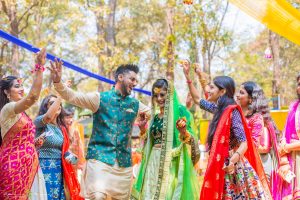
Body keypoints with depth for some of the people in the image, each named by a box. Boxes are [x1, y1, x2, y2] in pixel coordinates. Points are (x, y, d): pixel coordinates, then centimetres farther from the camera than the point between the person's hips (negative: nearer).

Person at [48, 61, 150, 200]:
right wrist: (58, 82, -26)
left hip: (124, 163, 5)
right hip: (100, 158, -5)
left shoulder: (135, 105, 12)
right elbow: (73, 97, -11)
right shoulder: (100, 98, 0)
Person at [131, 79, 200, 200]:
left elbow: (190, 139, -9)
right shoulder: (155, 116, 15)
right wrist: (143, 131, 7)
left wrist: (183, 132, -29)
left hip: (172, 163, -6)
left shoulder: (179, 111, -4)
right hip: (154, 162, 6)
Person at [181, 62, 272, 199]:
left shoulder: (232, 111, -15)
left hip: (231, 167, -8)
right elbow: (197, 99, 24)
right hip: (220, 166, 8)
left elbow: (244, 143, -18)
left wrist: (235, 158, -37)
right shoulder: (218, 109, 8)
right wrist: (187, 76, 19)